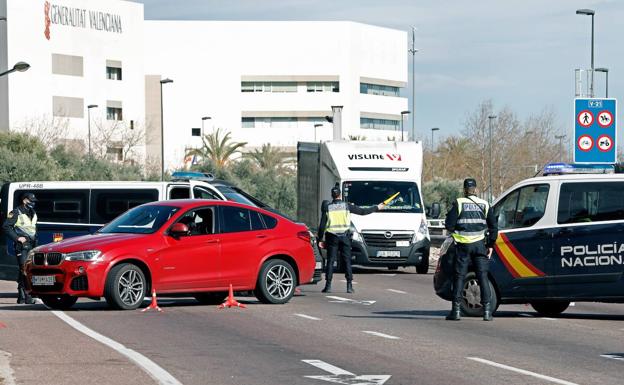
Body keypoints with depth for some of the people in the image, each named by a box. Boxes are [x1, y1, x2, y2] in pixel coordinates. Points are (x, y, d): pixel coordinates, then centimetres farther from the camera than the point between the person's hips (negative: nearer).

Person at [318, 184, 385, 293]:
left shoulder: (327, 207, 1)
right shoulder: (347, 206, 0)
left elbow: (322, 225, 0)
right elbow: (363, 211, 4)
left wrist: (320, 239, 7)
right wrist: (377, 208, 16)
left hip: (332, 237, 0)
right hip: (344, 237, 0)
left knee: (330, 261, 2)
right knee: (347, 261, 4)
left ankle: (328, 285, -4)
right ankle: (349, 286, -1)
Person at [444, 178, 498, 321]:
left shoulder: (459, 204, -3)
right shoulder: (484, 205, 6)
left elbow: (449, 225, -8)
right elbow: (493, 227, 6)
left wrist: (455, 229, 14)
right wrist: (491, 245, 12)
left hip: (463, 245, -2)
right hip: (480, 245, 2)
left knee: (459, 277, 5)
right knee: (483, 277, 4)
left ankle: (456, 310, 3)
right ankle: (487, 310, -1)